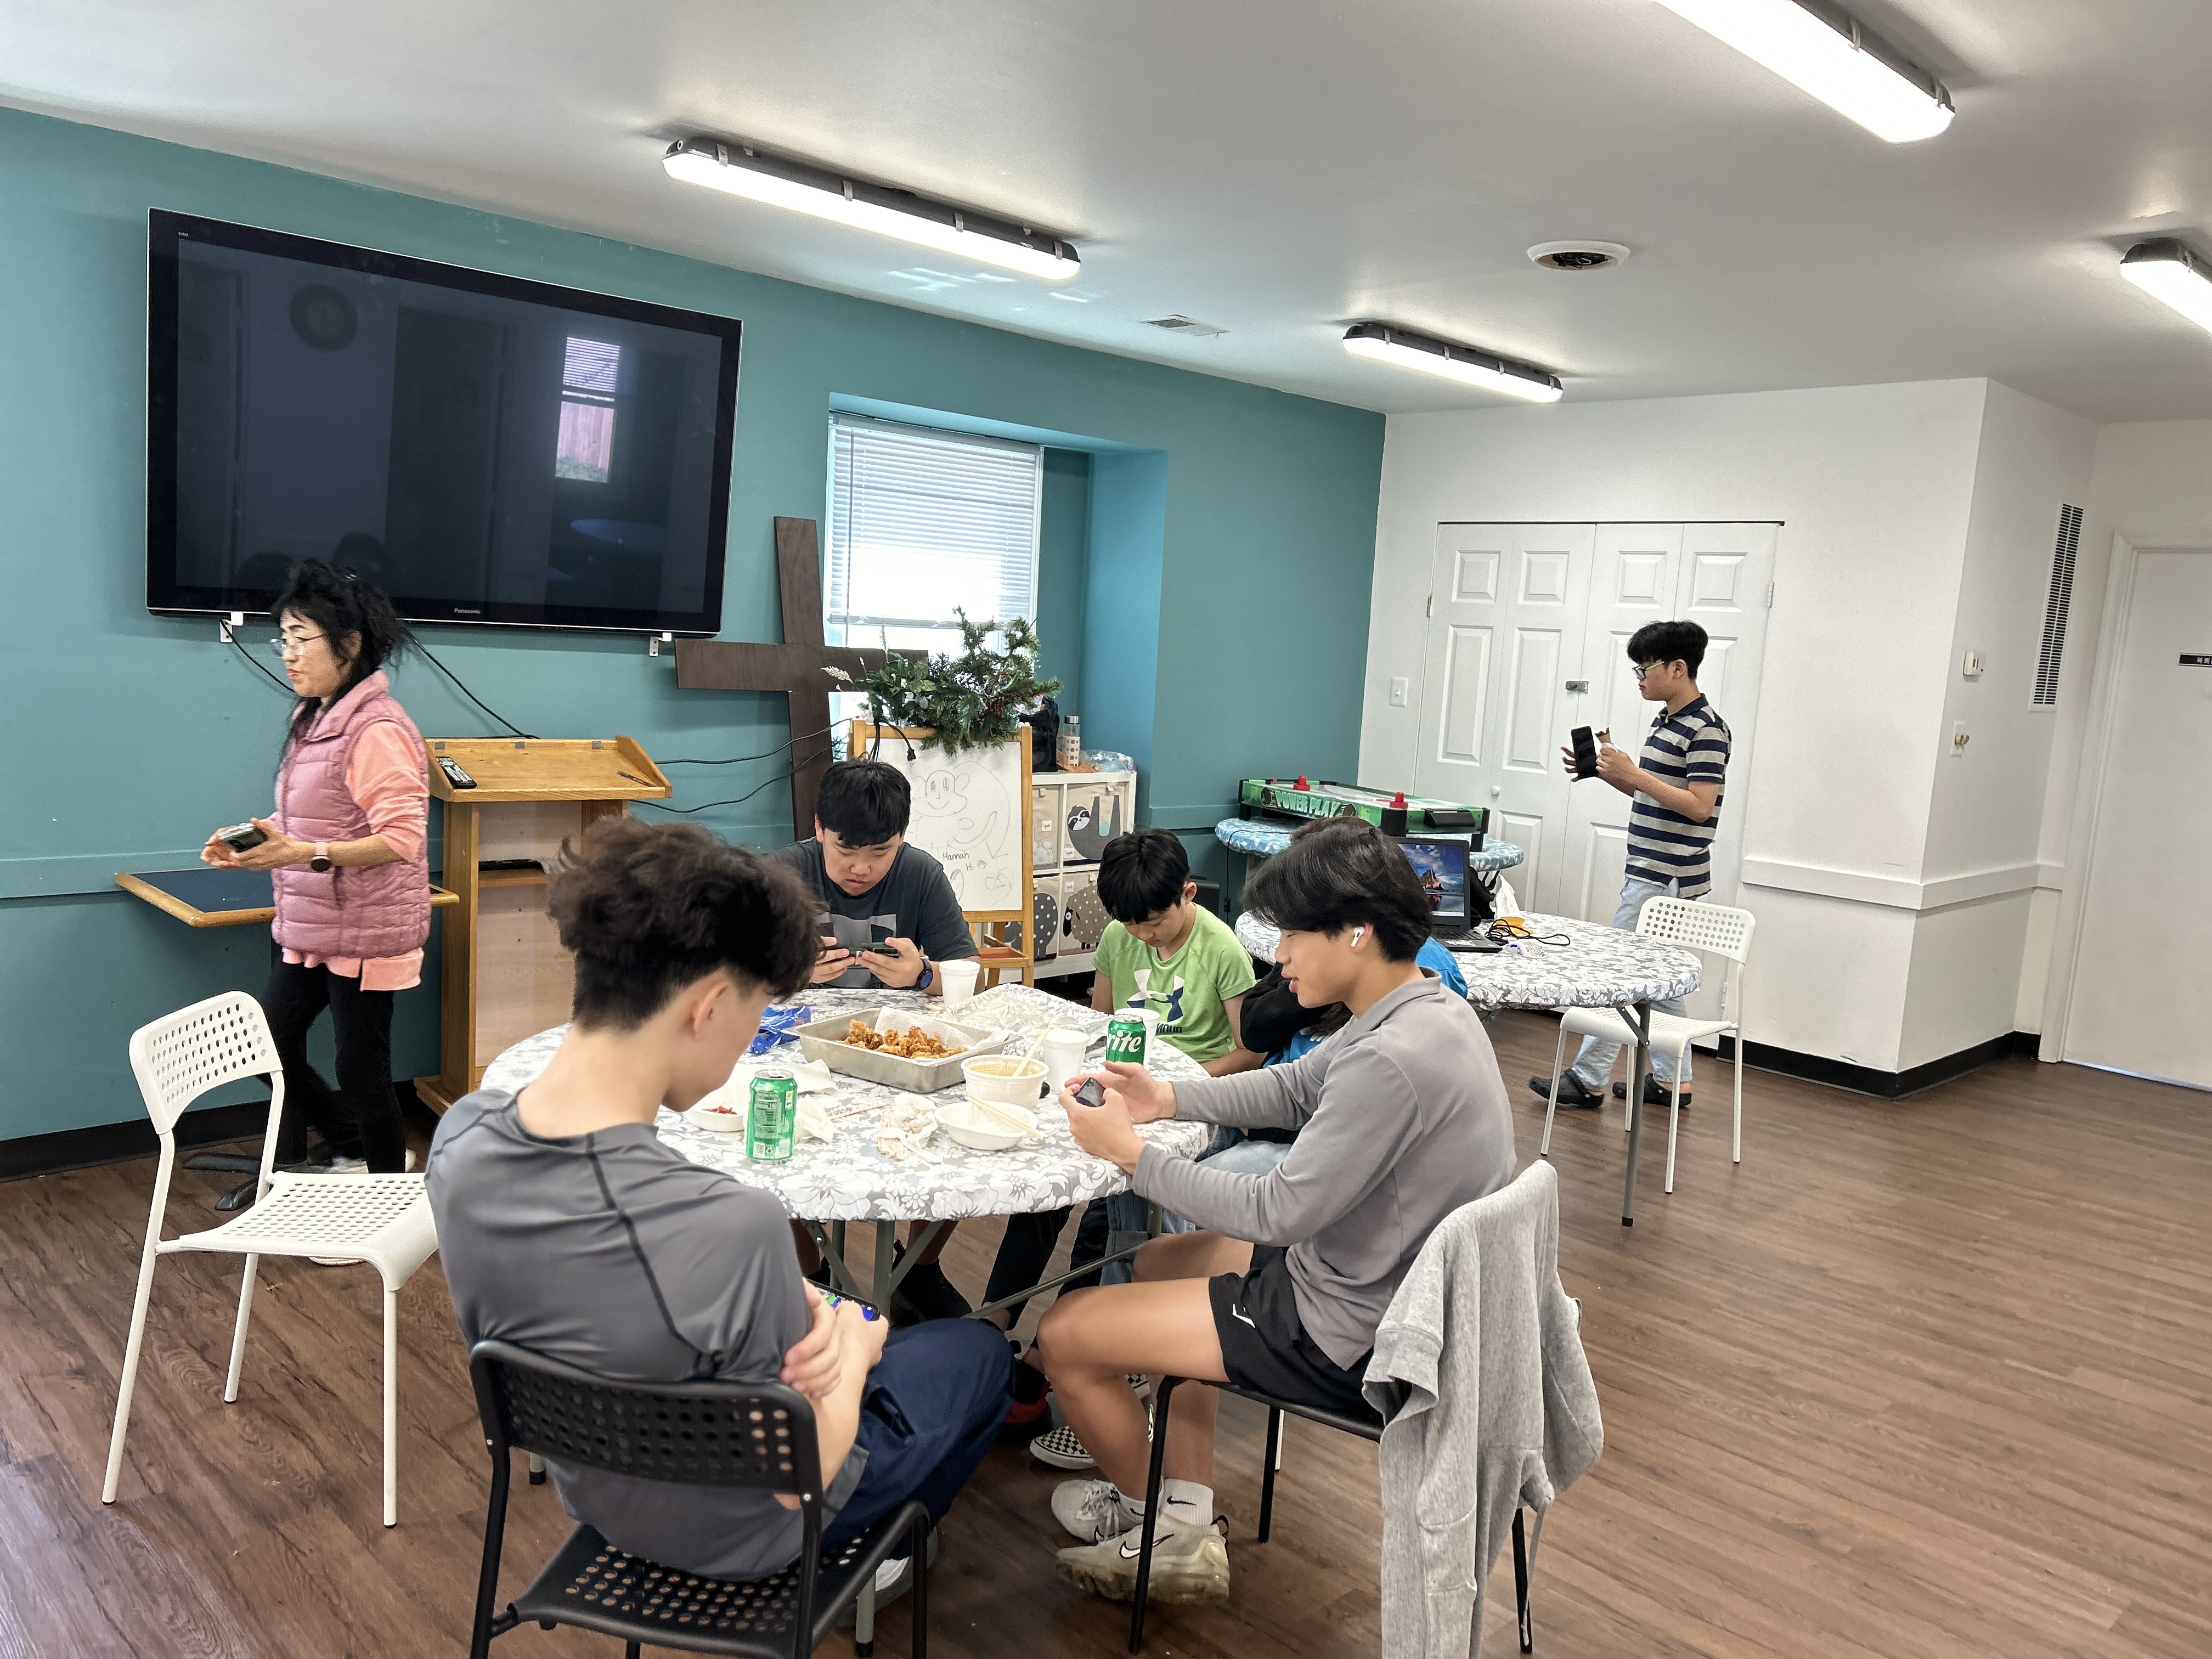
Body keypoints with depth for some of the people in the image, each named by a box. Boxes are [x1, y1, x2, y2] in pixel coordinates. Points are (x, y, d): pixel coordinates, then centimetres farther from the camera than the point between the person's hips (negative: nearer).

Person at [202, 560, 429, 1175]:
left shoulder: (377, 730, -19)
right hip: (307, 926, 9)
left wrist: (303, 853, -32)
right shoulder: (314, 719, 10)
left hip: (364, 932, -9)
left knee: (361, 1072, 3)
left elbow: (401, 839, -26)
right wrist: (257, 845, 5)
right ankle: (354, 1148, 33)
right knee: (271, 1049, 14)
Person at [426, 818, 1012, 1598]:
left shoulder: (459, 1139, -21)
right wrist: (852, 1348, -7)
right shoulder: (730, 1227, -42)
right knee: (979, 1353, 21)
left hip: (592, 1490, 6)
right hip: (733, 1533, -5)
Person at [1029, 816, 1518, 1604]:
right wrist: (1167, 1098, -1)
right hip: (1387, 1281, 10)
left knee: (1064, 1334, -1)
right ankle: (1186, 1532, 25)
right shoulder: (1428, 1007, 0)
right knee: (1162, 1260, 27)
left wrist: (1132, 1153, -17)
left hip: (1346, 1336, -10)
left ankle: (1144, 1507, 30)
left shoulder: (1392, 1061, -31)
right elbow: (1293, 1087, 11)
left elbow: (1277, 1213, -26)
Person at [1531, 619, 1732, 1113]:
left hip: (1668, 878, -10)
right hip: (1652, 871, 10)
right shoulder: (1665, 720, 14)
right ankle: (1671, 1080, 22)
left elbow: (1699, 806, -22)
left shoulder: (1706, 728, -16)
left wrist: (1632, 773, -23)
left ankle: (1589, 1079, 0)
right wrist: (1605, 772, 7)